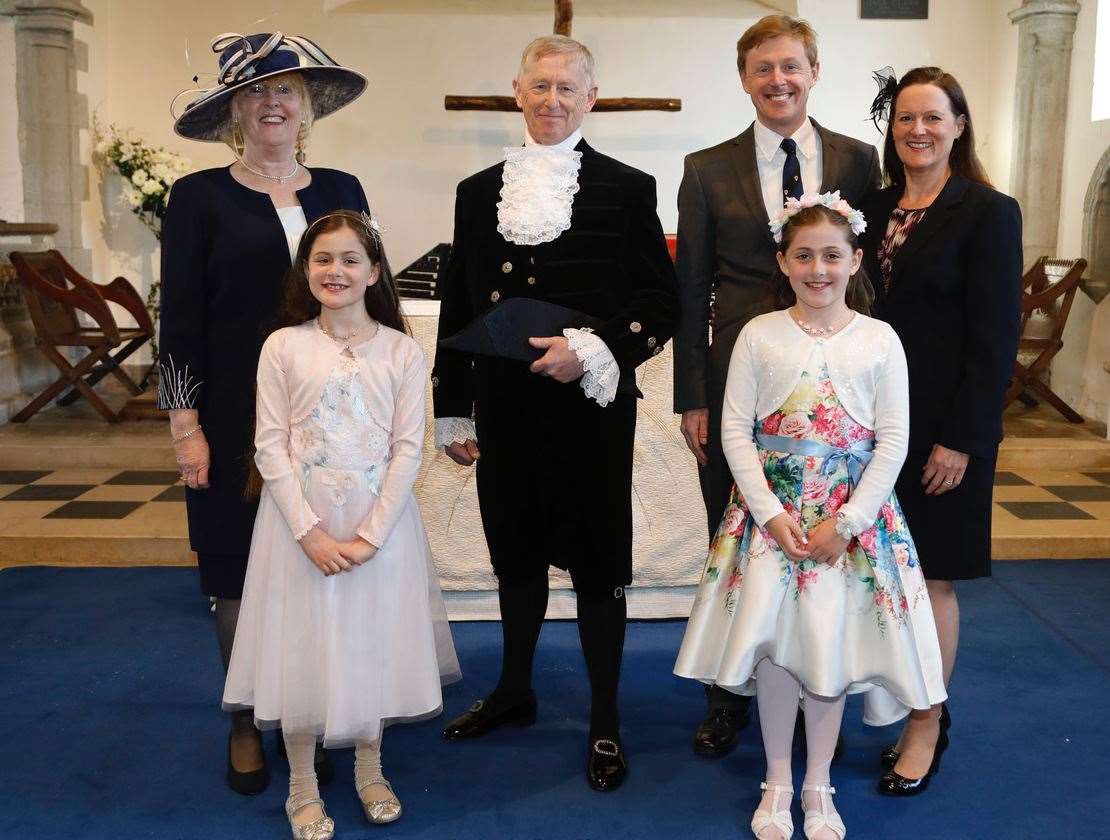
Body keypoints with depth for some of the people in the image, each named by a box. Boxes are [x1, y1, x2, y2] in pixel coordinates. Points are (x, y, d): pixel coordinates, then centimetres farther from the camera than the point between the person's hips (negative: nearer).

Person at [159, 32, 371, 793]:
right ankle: (246, 724, 24)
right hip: (239, 419, -2)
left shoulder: (341, 190, 8)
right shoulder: (201, 196, -1)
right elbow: (180, 320, -3)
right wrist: (185, 424, -7)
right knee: (240, 574, 7)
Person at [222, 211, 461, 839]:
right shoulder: (284, 346, -2)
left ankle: (370, 771, 32)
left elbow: (408, 449, -4)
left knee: (374, 641, 11)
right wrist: (311, 532, -13)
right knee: (302, 644, 6)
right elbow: (271, 446, -5)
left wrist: (370, 535, -12)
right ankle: (303, 787, 25)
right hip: (301, 518, 0)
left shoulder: (402, 351, -1)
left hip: (379, 517, 1)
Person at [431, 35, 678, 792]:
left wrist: (593, 352, -19)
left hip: (591, 410, -3)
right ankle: (514, 692, 37)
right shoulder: (480, 192, 8)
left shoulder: (627, 189, -2)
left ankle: (606, 722, 22)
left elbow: (661, 305, -4)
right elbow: (458, 310, 9)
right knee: (516, 554, 16)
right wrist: (453, 413, 9)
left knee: (597, 561, 6)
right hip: (505, 411, 4)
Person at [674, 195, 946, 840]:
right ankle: (778, 781, 18)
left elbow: (893, 441, -3)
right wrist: (771, 513, -11)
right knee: (772, 641, -3)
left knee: (832, 640, 0)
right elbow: (736, 430, -2)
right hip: (771, 510, 0)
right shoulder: (759, 335, 0)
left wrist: (844, 522, -10)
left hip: (853, 513, 0)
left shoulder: (880, 340, -1)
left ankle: (819, 784, 21)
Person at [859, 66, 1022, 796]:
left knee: (932, 575, 5)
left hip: (941, 426, -5)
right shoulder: (876, 209, 8)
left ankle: (927, 727, 21)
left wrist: (962, 438, -15)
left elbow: (997, 338, -11)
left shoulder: (989, 212, -8)